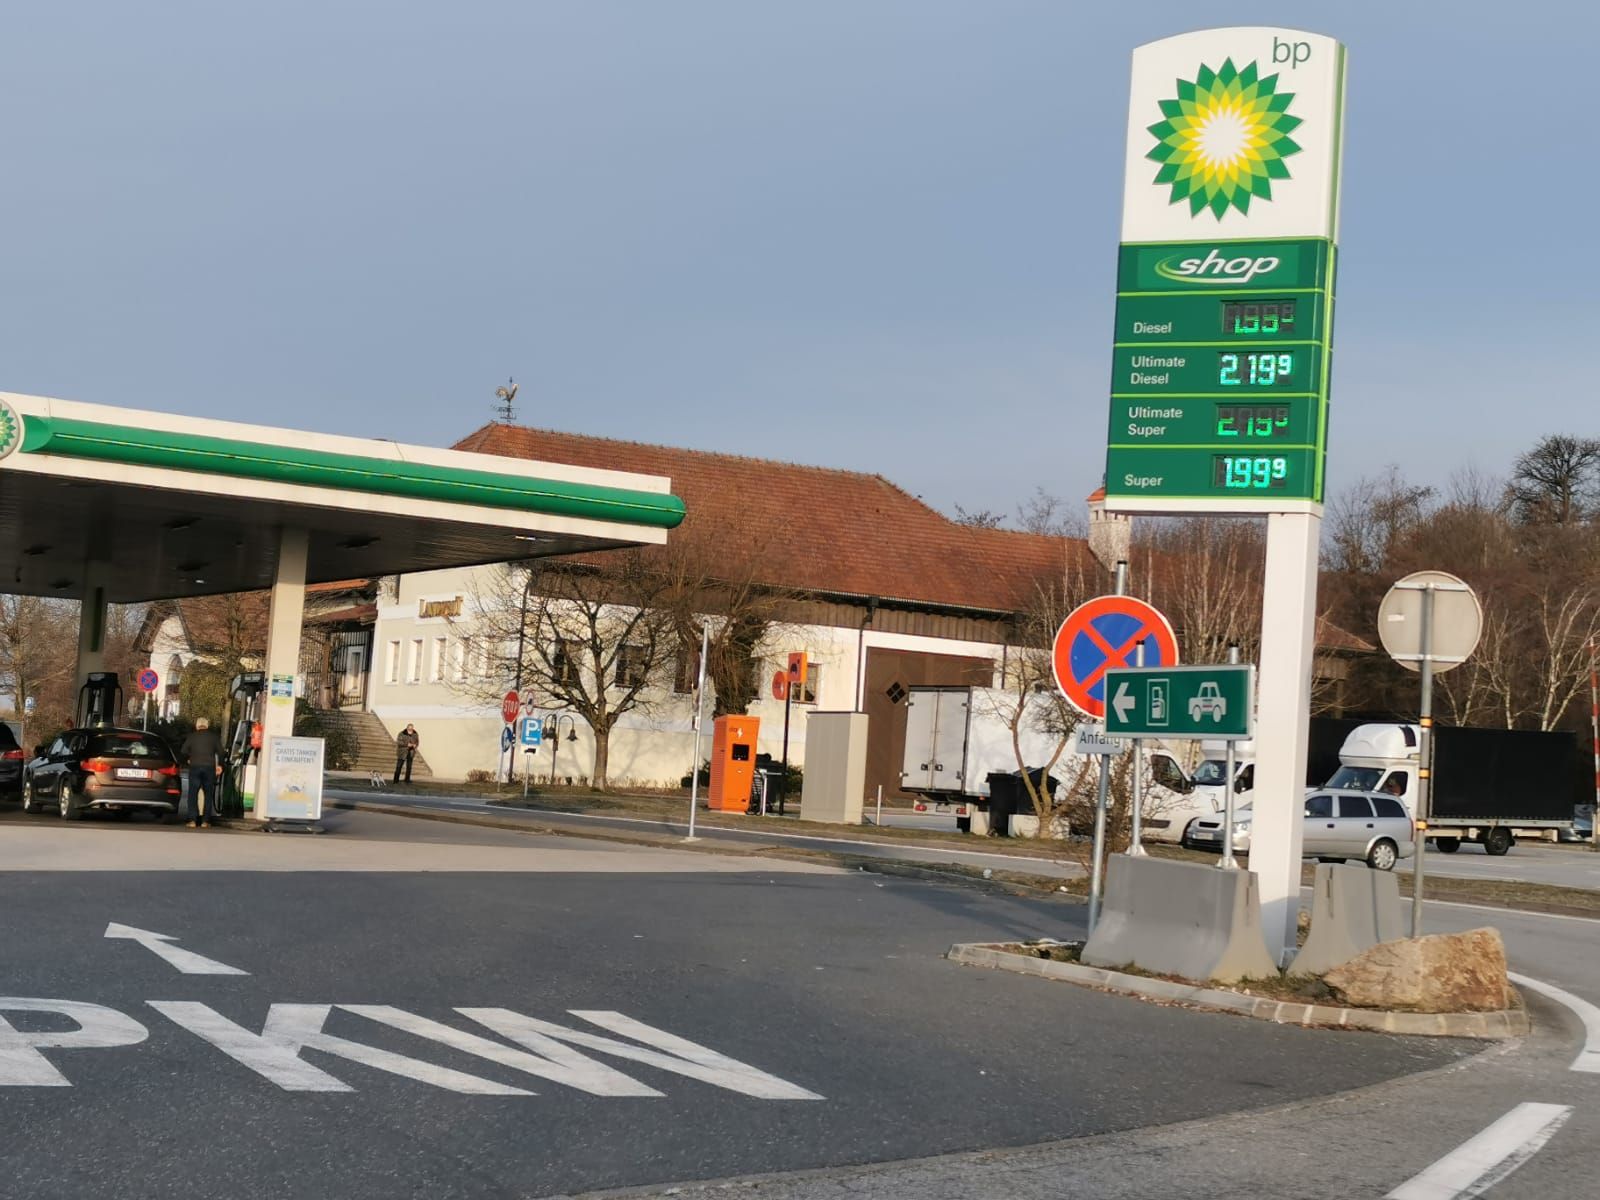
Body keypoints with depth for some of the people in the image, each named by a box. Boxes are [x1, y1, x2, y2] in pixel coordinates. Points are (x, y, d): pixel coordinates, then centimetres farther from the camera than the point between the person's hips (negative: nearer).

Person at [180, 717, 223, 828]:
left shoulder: (192, 736, 6)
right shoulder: (213, 736, 7)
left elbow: (183, 751, 2)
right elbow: (220, 751, 3)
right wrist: (219, 765, 15)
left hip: (195, 767, 0)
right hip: (209, 767, 0)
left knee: (193, 794, 3)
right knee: (208, 794, 7)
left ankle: (192, 820, -7)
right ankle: (205, 821, 2)